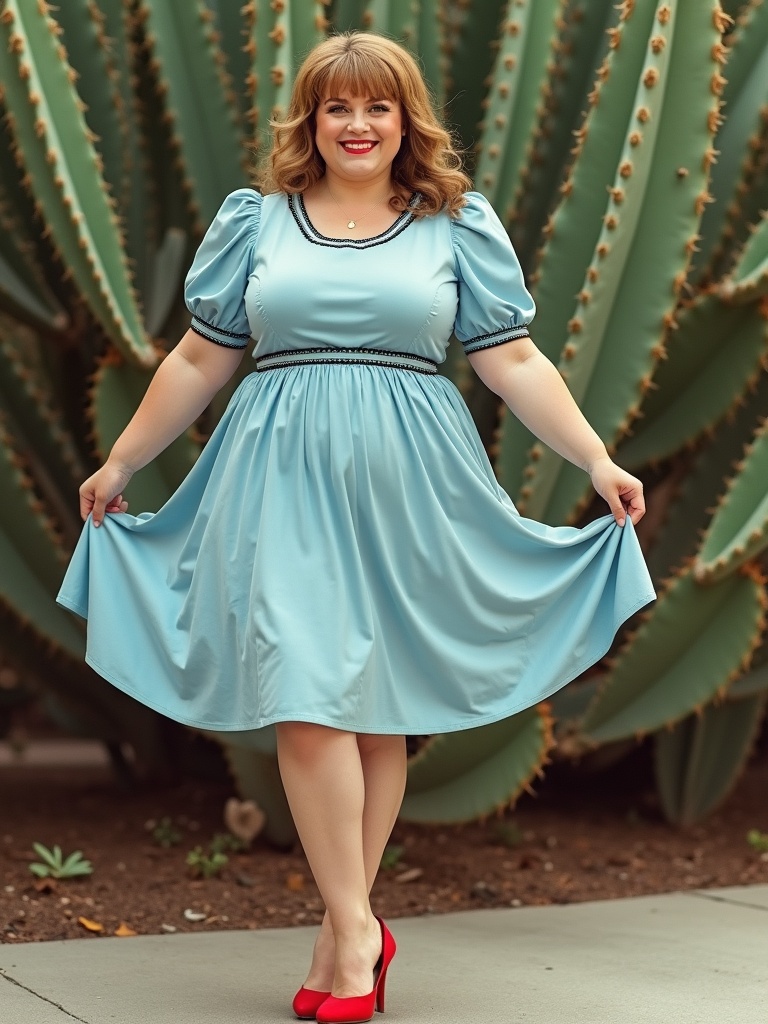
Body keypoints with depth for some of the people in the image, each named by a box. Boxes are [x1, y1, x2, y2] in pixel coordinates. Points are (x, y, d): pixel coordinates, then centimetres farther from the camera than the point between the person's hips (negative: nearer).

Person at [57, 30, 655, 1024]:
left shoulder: (458, 226, 10)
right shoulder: (253, 220, 11)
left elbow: (514, 361, 7)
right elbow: (199, 360, 17)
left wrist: (598, 462, 0)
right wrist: (119, 465, 19)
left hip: (406, 486, 0)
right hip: (283, 480, 0)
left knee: (380, 706, 2)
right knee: (304, 695, -11)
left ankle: (342, 929, 13)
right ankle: (358, 930, -4)